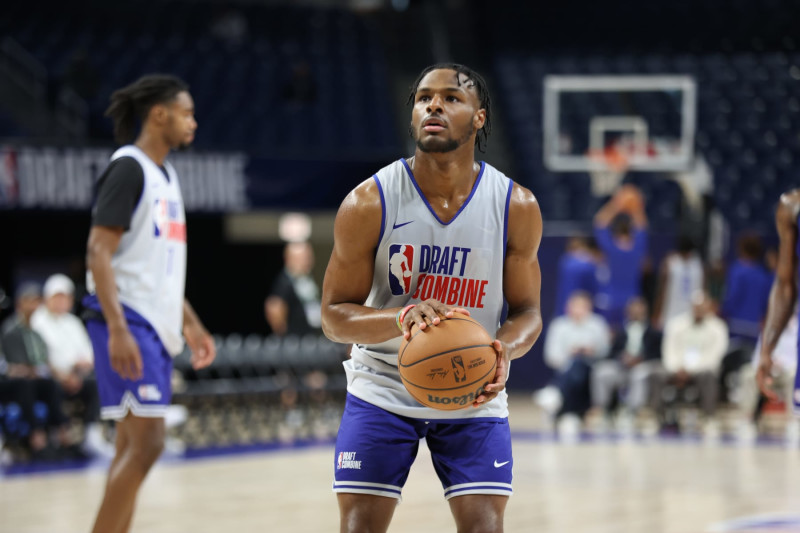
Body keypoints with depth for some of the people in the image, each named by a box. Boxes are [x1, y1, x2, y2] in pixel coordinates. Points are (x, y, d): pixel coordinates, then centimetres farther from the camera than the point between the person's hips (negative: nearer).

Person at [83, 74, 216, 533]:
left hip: (156, 326, 10)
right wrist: (117, 330, -25)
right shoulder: (129, 168, -11)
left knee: (134, 447, 9)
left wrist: (190, 323, 24)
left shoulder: (165, 174, 18)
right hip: (129, 323, -10)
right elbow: (99, 252, -17)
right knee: (146, 442, -14)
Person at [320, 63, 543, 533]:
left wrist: (504, 351, -26)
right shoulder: (368, 204, -15)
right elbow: (335, 316, -11)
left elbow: (527, 311, -2)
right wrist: (402, 318, -32)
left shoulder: (517, 207, -10)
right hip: (384, 387, -1)